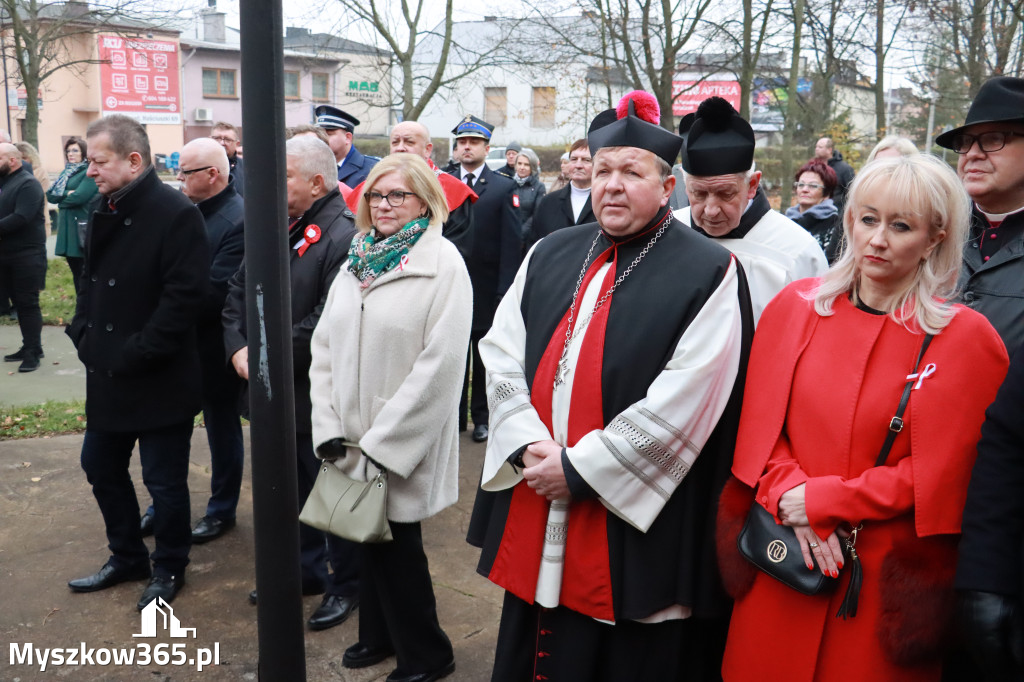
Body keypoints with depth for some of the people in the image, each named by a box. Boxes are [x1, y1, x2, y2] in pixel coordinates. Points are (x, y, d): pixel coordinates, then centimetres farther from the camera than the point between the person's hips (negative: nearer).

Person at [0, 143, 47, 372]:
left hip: (26, 255, -8)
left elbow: (21, 218, -23)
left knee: (28, 303, -3)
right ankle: (28, 346, 21)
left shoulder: (27, 183, -12)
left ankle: (33, 351, 2)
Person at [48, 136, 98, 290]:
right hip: (67, 230, 7)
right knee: (76, 271, 13)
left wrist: (60, 198, -2)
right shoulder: (67, 172, 15)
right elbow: (50, 195, 7)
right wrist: (67, 194, -11)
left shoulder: (89, 172, -8)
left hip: (83, 229, -7)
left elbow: (79, 197, -19)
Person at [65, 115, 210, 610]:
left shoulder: (176, 214, -17)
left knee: (164, 480, 6)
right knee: (101, 467, 19)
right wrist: (84, 336, 4)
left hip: (159, 380, -8)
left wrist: (135, 354, -20)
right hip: (107, 376, 8)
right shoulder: (104, 212, 9)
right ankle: (127, 557, 38)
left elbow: (183, 297, -22)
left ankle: (169, 567, 28)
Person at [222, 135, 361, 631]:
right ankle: (306, 569, 40)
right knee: (290, 486, 21)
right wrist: (238, 346, -3)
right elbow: (238, 289, 12)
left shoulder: (341, 236, -18)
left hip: (318, 396, -8)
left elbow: (327, 323, -25)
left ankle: (345, 583, 26)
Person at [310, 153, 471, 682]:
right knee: (370, 538, 17)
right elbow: (326, 346, 7)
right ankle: (380, 634, 38)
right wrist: (330, 429, -2)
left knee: (398, 545, 4)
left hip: (403, 445, -6)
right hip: (352, 441, 6)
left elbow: (439, 365, -18)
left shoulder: (443, 263, -11)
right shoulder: (358, 260, 9)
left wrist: (384, 442, -17)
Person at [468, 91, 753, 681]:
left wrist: (580, 467, -15)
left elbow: (683, 401, -15)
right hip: (534, 512, 5)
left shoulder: (708, 273, -8)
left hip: (636, 526, -5)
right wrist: (529, 444, -10)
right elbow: (502, 352, 6)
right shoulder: (551, 255, 9)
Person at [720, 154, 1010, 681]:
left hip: (887, 581, -2)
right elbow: (759, 423, 2)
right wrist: (793, 502, -13)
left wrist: (822, 501, -13)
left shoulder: (967, 339, -6)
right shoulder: (795, 306, 2)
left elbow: (937, 473, -9)